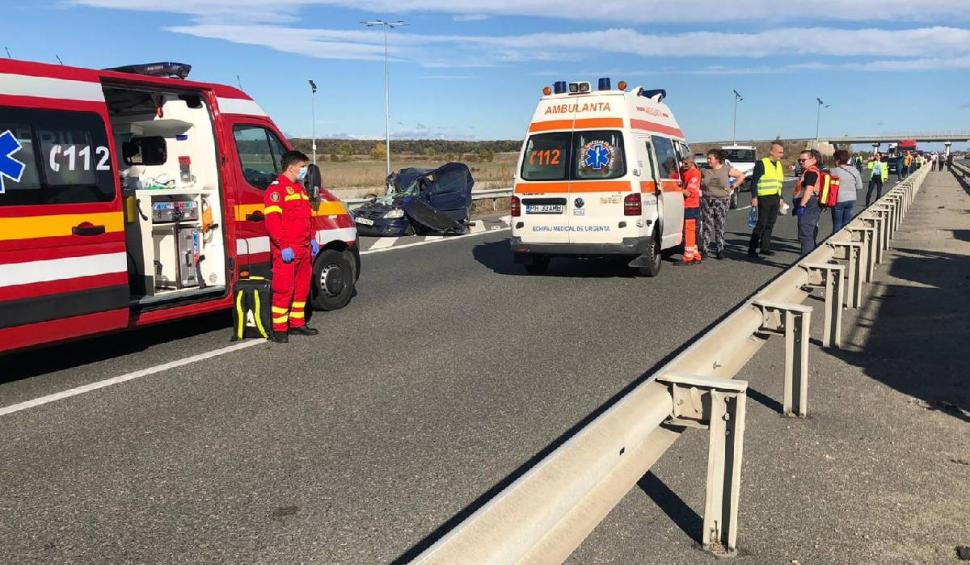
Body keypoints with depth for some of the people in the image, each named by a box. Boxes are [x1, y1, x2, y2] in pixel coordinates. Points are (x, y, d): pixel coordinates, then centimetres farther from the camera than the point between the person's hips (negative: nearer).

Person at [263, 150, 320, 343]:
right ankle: (279, 329, 1)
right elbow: (271, 221, -18)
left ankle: (297, 323, 25)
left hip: (304, 249, 9)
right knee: (283, 290, -5)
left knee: (302, 288, 14)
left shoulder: (299, 189, 20)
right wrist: (284, 247, -22)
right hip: (286, 251, -9)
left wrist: (312, 240, 17)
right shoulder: (276, 189, -10)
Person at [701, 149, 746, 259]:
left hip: (722, 201, -1)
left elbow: (741, 176, 8)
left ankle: (720, 250, 9)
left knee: (720, 226, 2)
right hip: (707, 201, 1)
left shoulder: (727, 169, 0)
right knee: (707, 225, -3)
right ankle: (705, 249, 0)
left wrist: (733, 187, 2)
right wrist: (701, 189, 2)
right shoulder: (705, 170, 3)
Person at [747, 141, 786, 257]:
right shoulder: (761, 164, -7)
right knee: (761, 224, -8)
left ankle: (765, 247, 16)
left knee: (770, 225, 9)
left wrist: (780, 198, 18)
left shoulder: (779, 165, 16)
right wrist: (754, 197, -17)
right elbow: (754, 181, -11)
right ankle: (752, 249, -3)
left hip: (775, 199, 7)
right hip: (764, 198, -7)